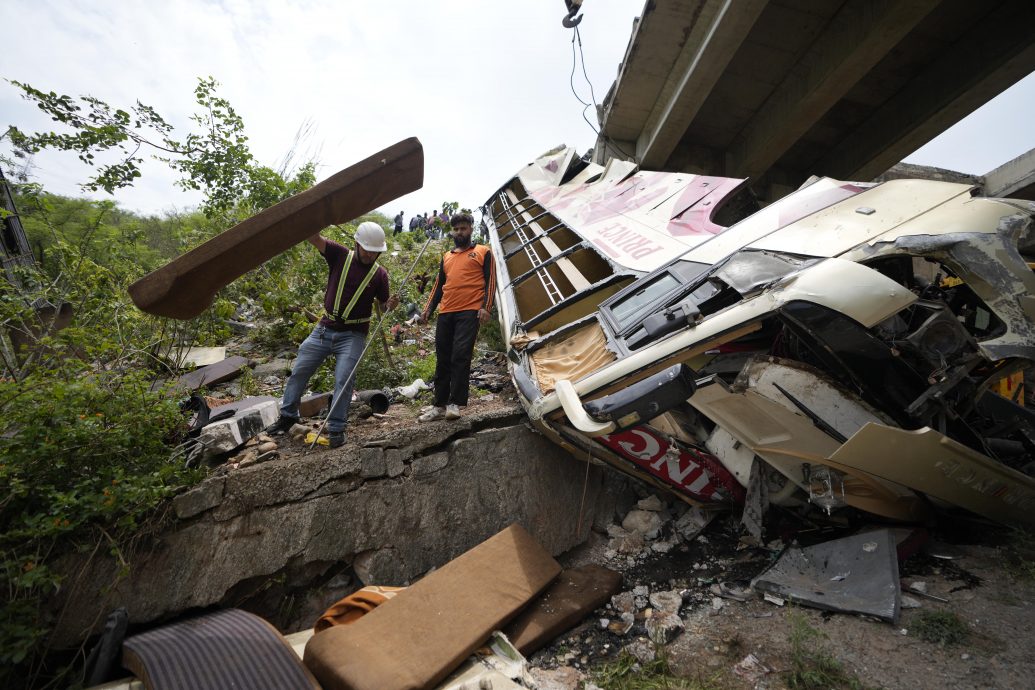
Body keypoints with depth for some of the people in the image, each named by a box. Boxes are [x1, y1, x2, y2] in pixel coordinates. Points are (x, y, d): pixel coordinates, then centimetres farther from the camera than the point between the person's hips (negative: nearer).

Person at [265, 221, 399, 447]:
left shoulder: (379, 274, -6)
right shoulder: (339, 255, -4)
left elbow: (383, 306, 1)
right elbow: (313, 237, -14)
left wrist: (391, 305, -21)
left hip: (352, 335, -2)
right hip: (325, 329, 3)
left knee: (344, 379, -9)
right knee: (299, 371, 11)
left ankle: (336, 428, 5)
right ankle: (288, 415, 30)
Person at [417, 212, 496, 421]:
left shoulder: (482, 252, 9)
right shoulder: (446, 257, 24)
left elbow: (490, 281, 1)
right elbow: (439, 285, 23)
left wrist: (486, 307, -12)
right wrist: (428, 309, 13)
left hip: (470, 312, -5)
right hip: (445, 313, 5)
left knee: (460, 356, -14)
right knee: (443, 359, 5)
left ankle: (455, 404, -8)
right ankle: (439, 405, 11)